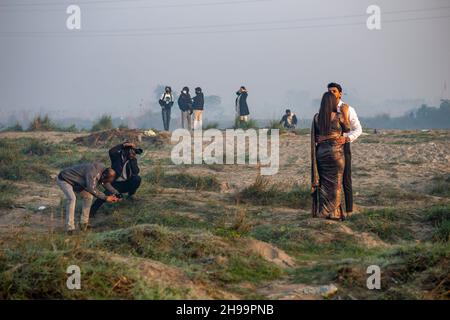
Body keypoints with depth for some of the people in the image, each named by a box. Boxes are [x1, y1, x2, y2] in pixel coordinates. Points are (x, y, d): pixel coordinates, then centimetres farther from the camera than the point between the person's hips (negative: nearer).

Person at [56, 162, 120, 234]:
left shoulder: (102, 169, -6)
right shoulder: (92, 172, -35)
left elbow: (107, 184, 7)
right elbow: (92, 189, -40)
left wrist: (116, 194, -6)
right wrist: (105, 198, -37)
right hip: (64, 179, -9)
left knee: (88, 196, 5)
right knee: (72, 199, -28)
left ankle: (84, 223, 10)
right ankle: (70, 228, -28)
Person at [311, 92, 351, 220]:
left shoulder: (316, 117, 0)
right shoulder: (339, 116, -10)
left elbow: (314, 137, 4)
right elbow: (347, 129, 7)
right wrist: (346, 114, 13)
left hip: (321, 151, 4)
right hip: (336, 152, -4)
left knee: (323, 182, 12)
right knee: (335, 183, 3)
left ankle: (321, 211, 14)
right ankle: (333, 213, 5)